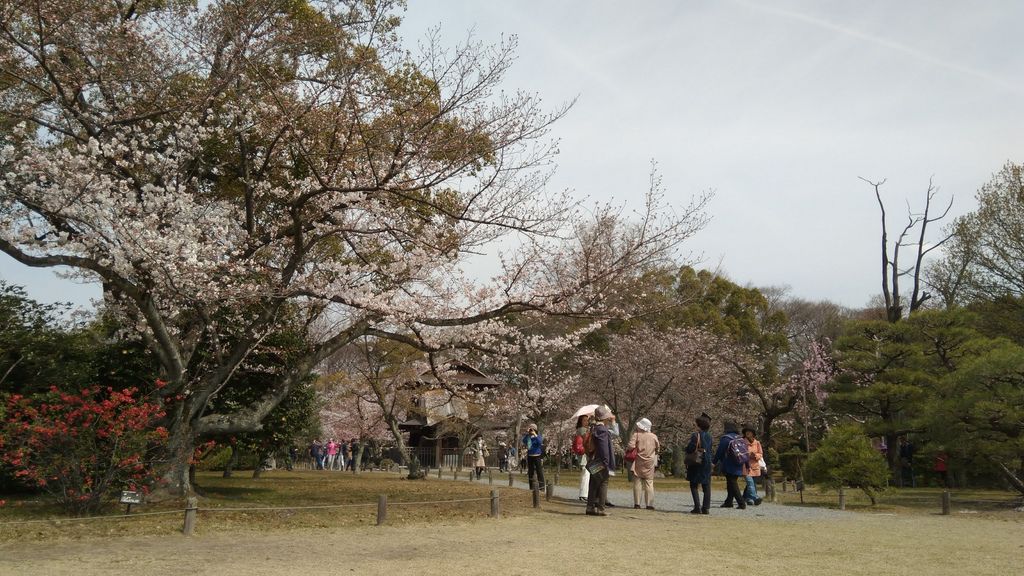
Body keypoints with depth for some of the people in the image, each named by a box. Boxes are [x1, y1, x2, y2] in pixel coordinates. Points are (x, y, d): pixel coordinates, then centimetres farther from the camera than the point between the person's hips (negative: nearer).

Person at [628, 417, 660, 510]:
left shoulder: (637, 435, -9)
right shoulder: (654, 436, 2)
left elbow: (630, 446, -19)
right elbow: (658, 448, 11)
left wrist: (627, 449, 2)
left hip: (638, 463, -2)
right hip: (650, 463, 2)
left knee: (637, 483, 5)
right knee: (649, 483, 4)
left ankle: (637, 503, 3)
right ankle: (649, 504, 0)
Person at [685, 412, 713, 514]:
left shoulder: (696, 435, -14)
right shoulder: (709, 436, 5)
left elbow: (690, 449, -16)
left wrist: (685, 450, 3)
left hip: (696, 463, -5)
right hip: (707, 463, 5)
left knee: (694, 486, 4)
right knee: (706, 487, 10)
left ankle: (697, 507, -4)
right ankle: (706, 508, 8)